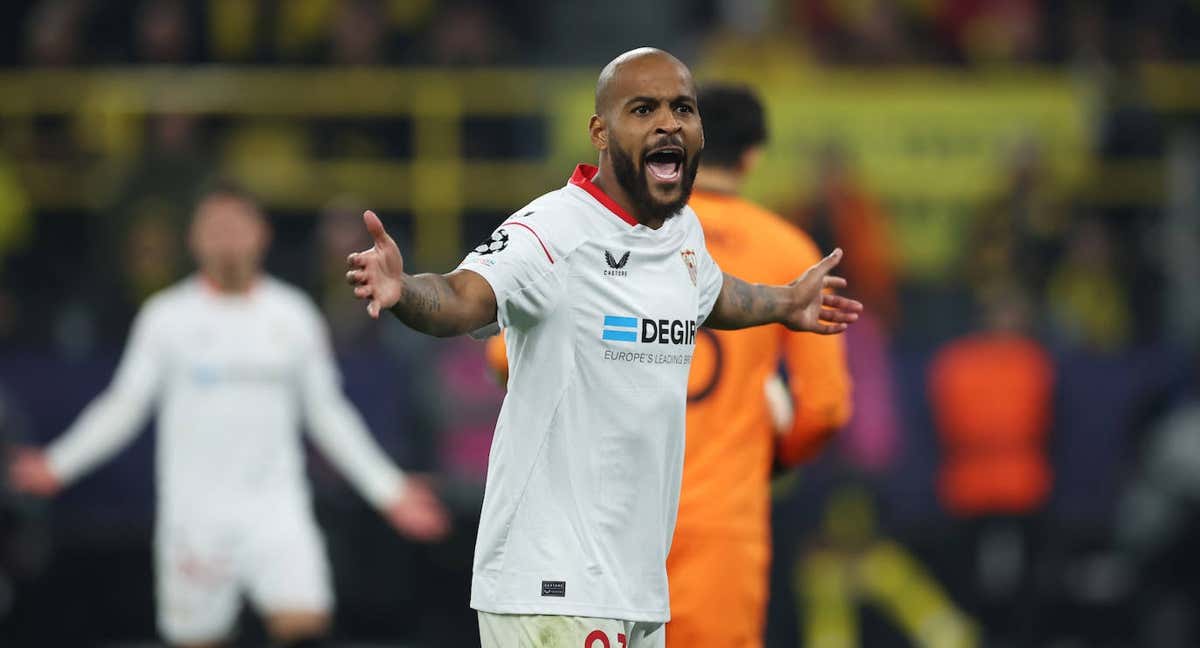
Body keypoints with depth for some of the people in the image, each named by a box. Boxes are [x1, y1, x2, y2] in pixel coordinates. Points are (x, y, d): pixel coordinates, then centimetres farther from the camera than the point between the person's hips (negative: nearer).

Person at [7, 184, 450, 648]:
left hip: (275, 508, 1)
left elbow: (327, 414, 14)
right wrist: (58, 465, -8)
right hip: (195, 515, -1)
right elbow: (125, 405, 5)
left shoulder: (292, 314, 8)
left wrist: (388, 490, 11)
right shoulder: (167, 317, 3)